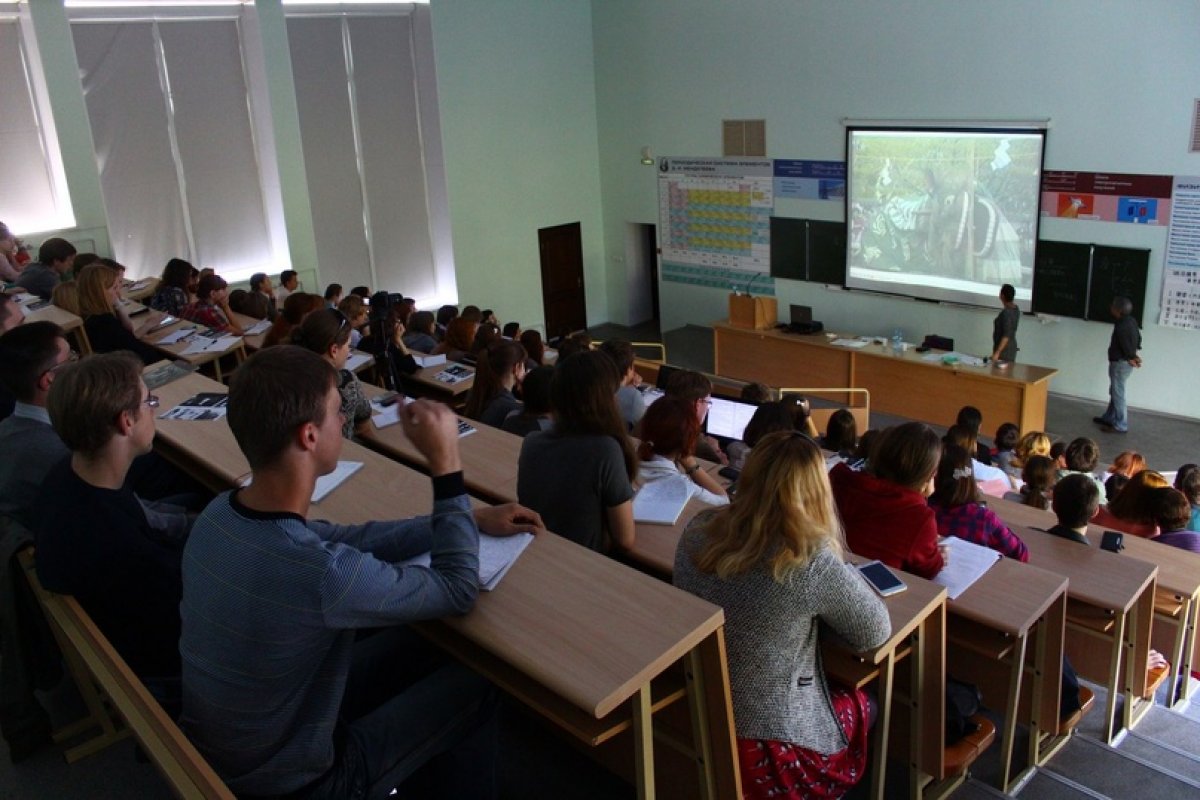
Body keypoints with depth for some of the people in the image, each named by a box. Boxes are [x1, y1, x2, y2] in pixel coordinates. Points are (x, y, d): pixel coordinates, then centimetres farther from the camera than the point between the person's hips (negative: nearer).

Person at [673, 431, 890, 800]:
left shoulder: (698, 531, -12)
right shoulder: (811, 562, -27)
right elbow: (876, 632, -11)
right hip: (768, 748, -5)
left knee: (837, 690, 30)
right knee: (860, 704, 27)